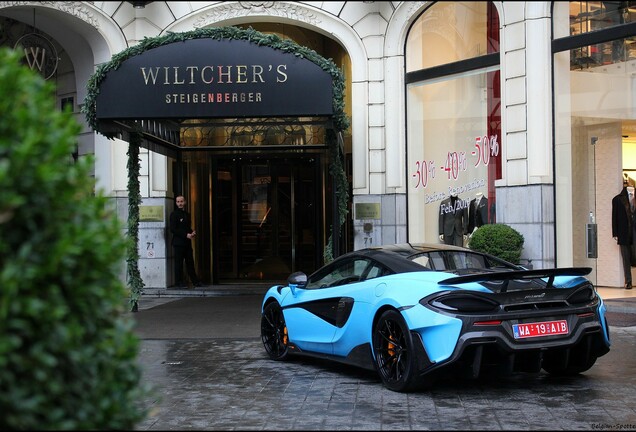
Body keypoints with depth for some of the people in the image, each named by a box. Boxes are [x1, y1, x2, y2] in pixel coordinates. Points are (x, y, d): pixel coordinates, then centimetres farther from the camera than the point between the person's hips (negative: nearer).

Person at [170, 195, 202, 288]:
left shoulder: (187, 214, 17)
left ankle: (195, 281, 14)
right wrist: (186, 235, -16)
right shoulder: (174, 214, -5)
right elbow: (172, 229, -13)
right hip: (178, 243, -7)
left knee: (190, 262, 9)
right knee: (179, 263, -3)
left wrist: (192, 232, 3)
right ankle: (180, 282, 2)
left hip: (187, 242, 7)